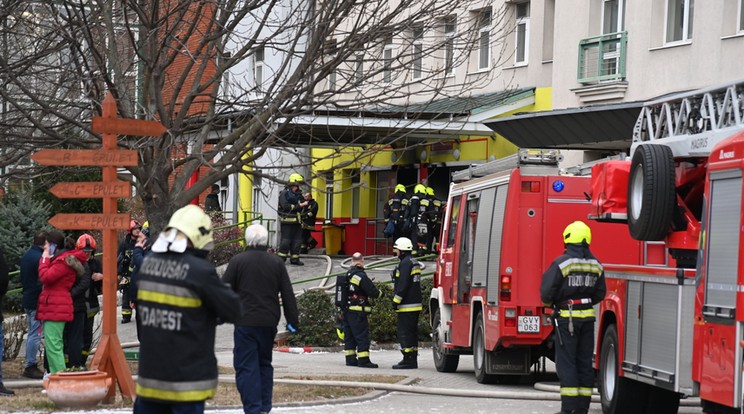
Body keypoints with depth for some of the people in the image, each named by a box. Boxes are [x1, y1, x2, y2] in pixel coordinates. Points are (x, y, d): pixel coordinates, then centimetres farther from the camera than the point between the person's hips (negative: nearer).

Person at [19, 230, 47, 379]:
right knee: (35, 334, -5)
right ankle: (31, 366, -4)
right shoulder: (40, 258, -19)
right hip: (37, 301, -10)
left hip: (27, 299, 10)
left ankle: (30, 365, 21)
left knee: (32, 333, 16)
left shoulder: (26, 255, 11)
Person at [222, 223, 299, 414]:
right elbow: (288, 295, 7)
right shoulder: (276, 263, 5)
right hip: (269, 323, 4)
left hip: (245, 322, -4)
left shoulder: (238, 261, -5)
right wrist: (292, 321, 12)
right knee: (265, 364, 17)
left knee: (246, 366, -3)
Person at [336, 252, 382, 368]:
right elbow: (373, 292, -14)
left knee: (349, 336, 12)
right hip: (357, 312, -8)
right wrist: (380, 293, 5)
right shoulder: (361, 276, -14)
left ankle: (350, 359, 14)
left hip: (345, 311, 8)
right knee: (362, 336, -6)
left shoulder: (346, 275, 11)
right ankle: (363, 360, -9)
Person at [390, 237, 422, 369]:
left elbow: (403, 285, -20)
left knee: (405, 333, -8)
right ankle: (413, 359, 14)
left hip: (407, 305, -10)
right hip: (415, 304, 10)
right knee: (412, 332, 12)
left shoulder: (405, 263, -14)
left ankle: (408, 360, -9)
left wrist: (396, 301, -17)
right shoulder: (414, 262, 18)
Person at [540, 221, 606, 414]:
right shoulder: (595, 264, 5)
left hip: (567, 318, -5)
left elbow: (547, 292, -11)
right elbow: (600, 293, 10)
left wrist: (551, 303, 10)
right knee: (585, 362, 10)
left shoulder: (561, 263, -12)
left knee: (566, 362, -3)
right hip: (588, 317, 5)